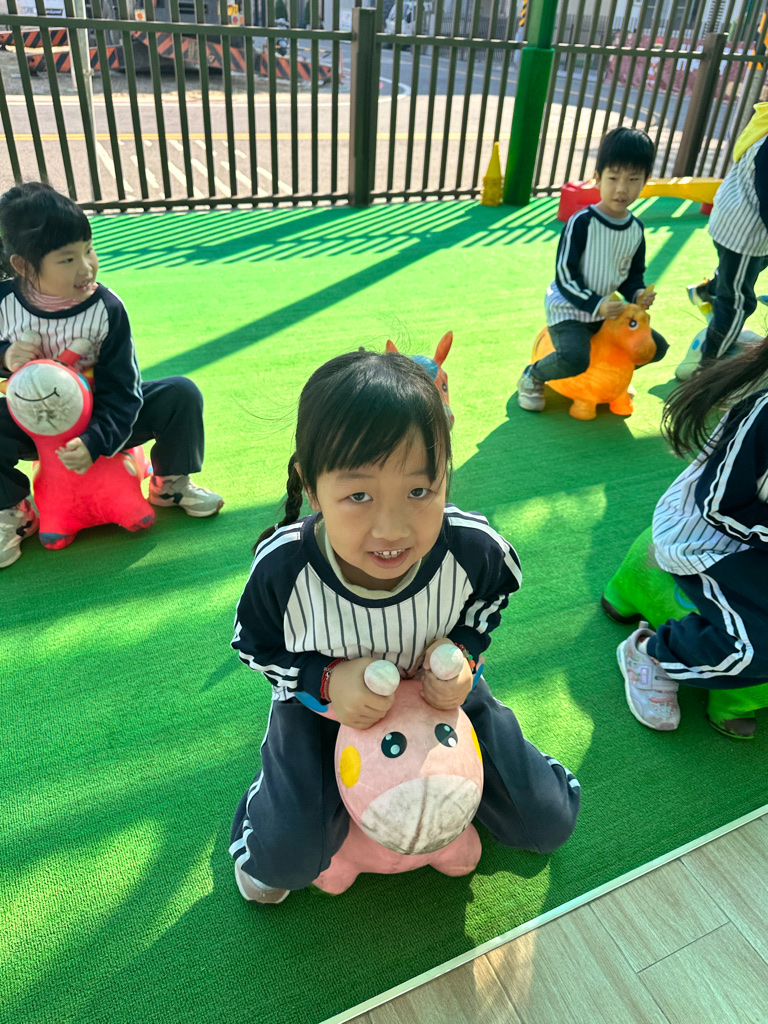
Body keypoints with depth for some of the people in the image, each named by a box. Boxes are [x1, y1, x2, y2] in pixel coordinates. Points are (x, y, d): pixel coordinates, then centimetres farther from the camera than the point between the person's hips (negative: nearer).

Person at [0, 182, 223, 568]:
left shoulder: (106, 308, -19)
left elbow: (120, 392, -19)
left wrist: (94, 442, -33)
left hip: (102, 422, -1)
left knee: (181, 394, -20)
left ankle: (171, 483, 5)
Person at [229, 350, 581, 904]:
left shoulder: (474, 549, -31)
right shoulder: (283, 568, -34)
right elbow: (256, 645, -12)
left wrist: (463, 652, -24)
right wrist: (328, 681, -29)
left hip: (438, 691, 2)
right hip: (324, 701, -1)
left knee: (550, 823, 6)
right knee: (285, 858, -11)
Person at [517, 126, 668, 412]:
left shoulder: (636, 229, 3)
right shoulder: (581, 223, -18)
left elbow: (633, 275, 15)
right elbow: (564, 276, -19)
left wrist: (637, 294, -8)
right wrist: (595, 305, -27)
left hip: (609, 312, 7)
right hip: (569, 310, -7)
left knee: (656, 347, 7)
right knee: (574, 358, -35)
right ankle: (532, 377, -3)